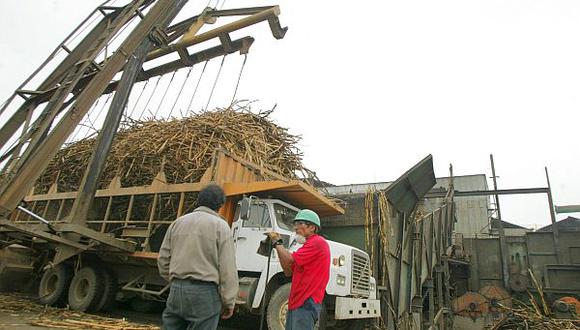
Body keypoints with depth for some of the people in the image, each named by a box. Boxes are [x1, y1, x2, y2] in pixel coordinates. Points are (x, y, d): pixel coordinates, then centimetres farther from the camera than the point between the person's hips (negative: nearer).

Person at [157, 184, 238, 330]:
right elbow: (227, 268, -11)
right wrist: (229, 301, -3)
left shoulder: (178, 222, 10)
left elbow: (163, 259, 13)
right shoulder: (220, 225, -6)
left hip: (177, 289, 5)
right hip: (204, 292, -5)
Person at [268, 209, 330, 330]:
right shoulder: (309, 244, 20)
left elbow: (289, 260, -19)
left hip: (306, 302, -10)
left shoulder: (318, 242, -11)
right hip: (297, 302, 10)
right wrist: (279, 244, 11)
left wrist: (277, 243, -2)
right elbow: (288, 271, 18)